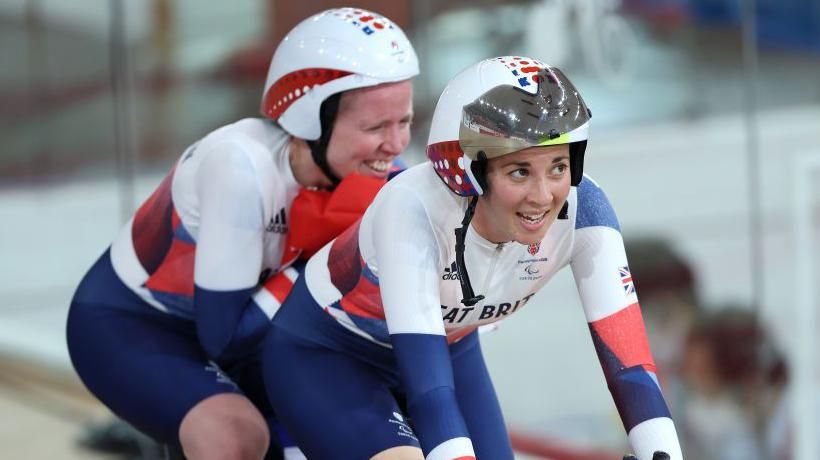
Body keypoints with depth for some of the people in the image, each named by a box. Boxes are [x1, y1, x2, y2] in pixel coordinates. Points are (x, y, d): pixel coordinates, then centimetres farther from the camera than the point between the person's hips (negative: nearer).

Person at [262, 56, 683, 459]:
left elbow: (629, 366, -28)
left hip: (449, 350, 5)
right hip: (321, 355, -5)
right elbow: (427, 390, -43)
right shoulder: (413, 210, -38)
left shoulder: (581, 209, -26)